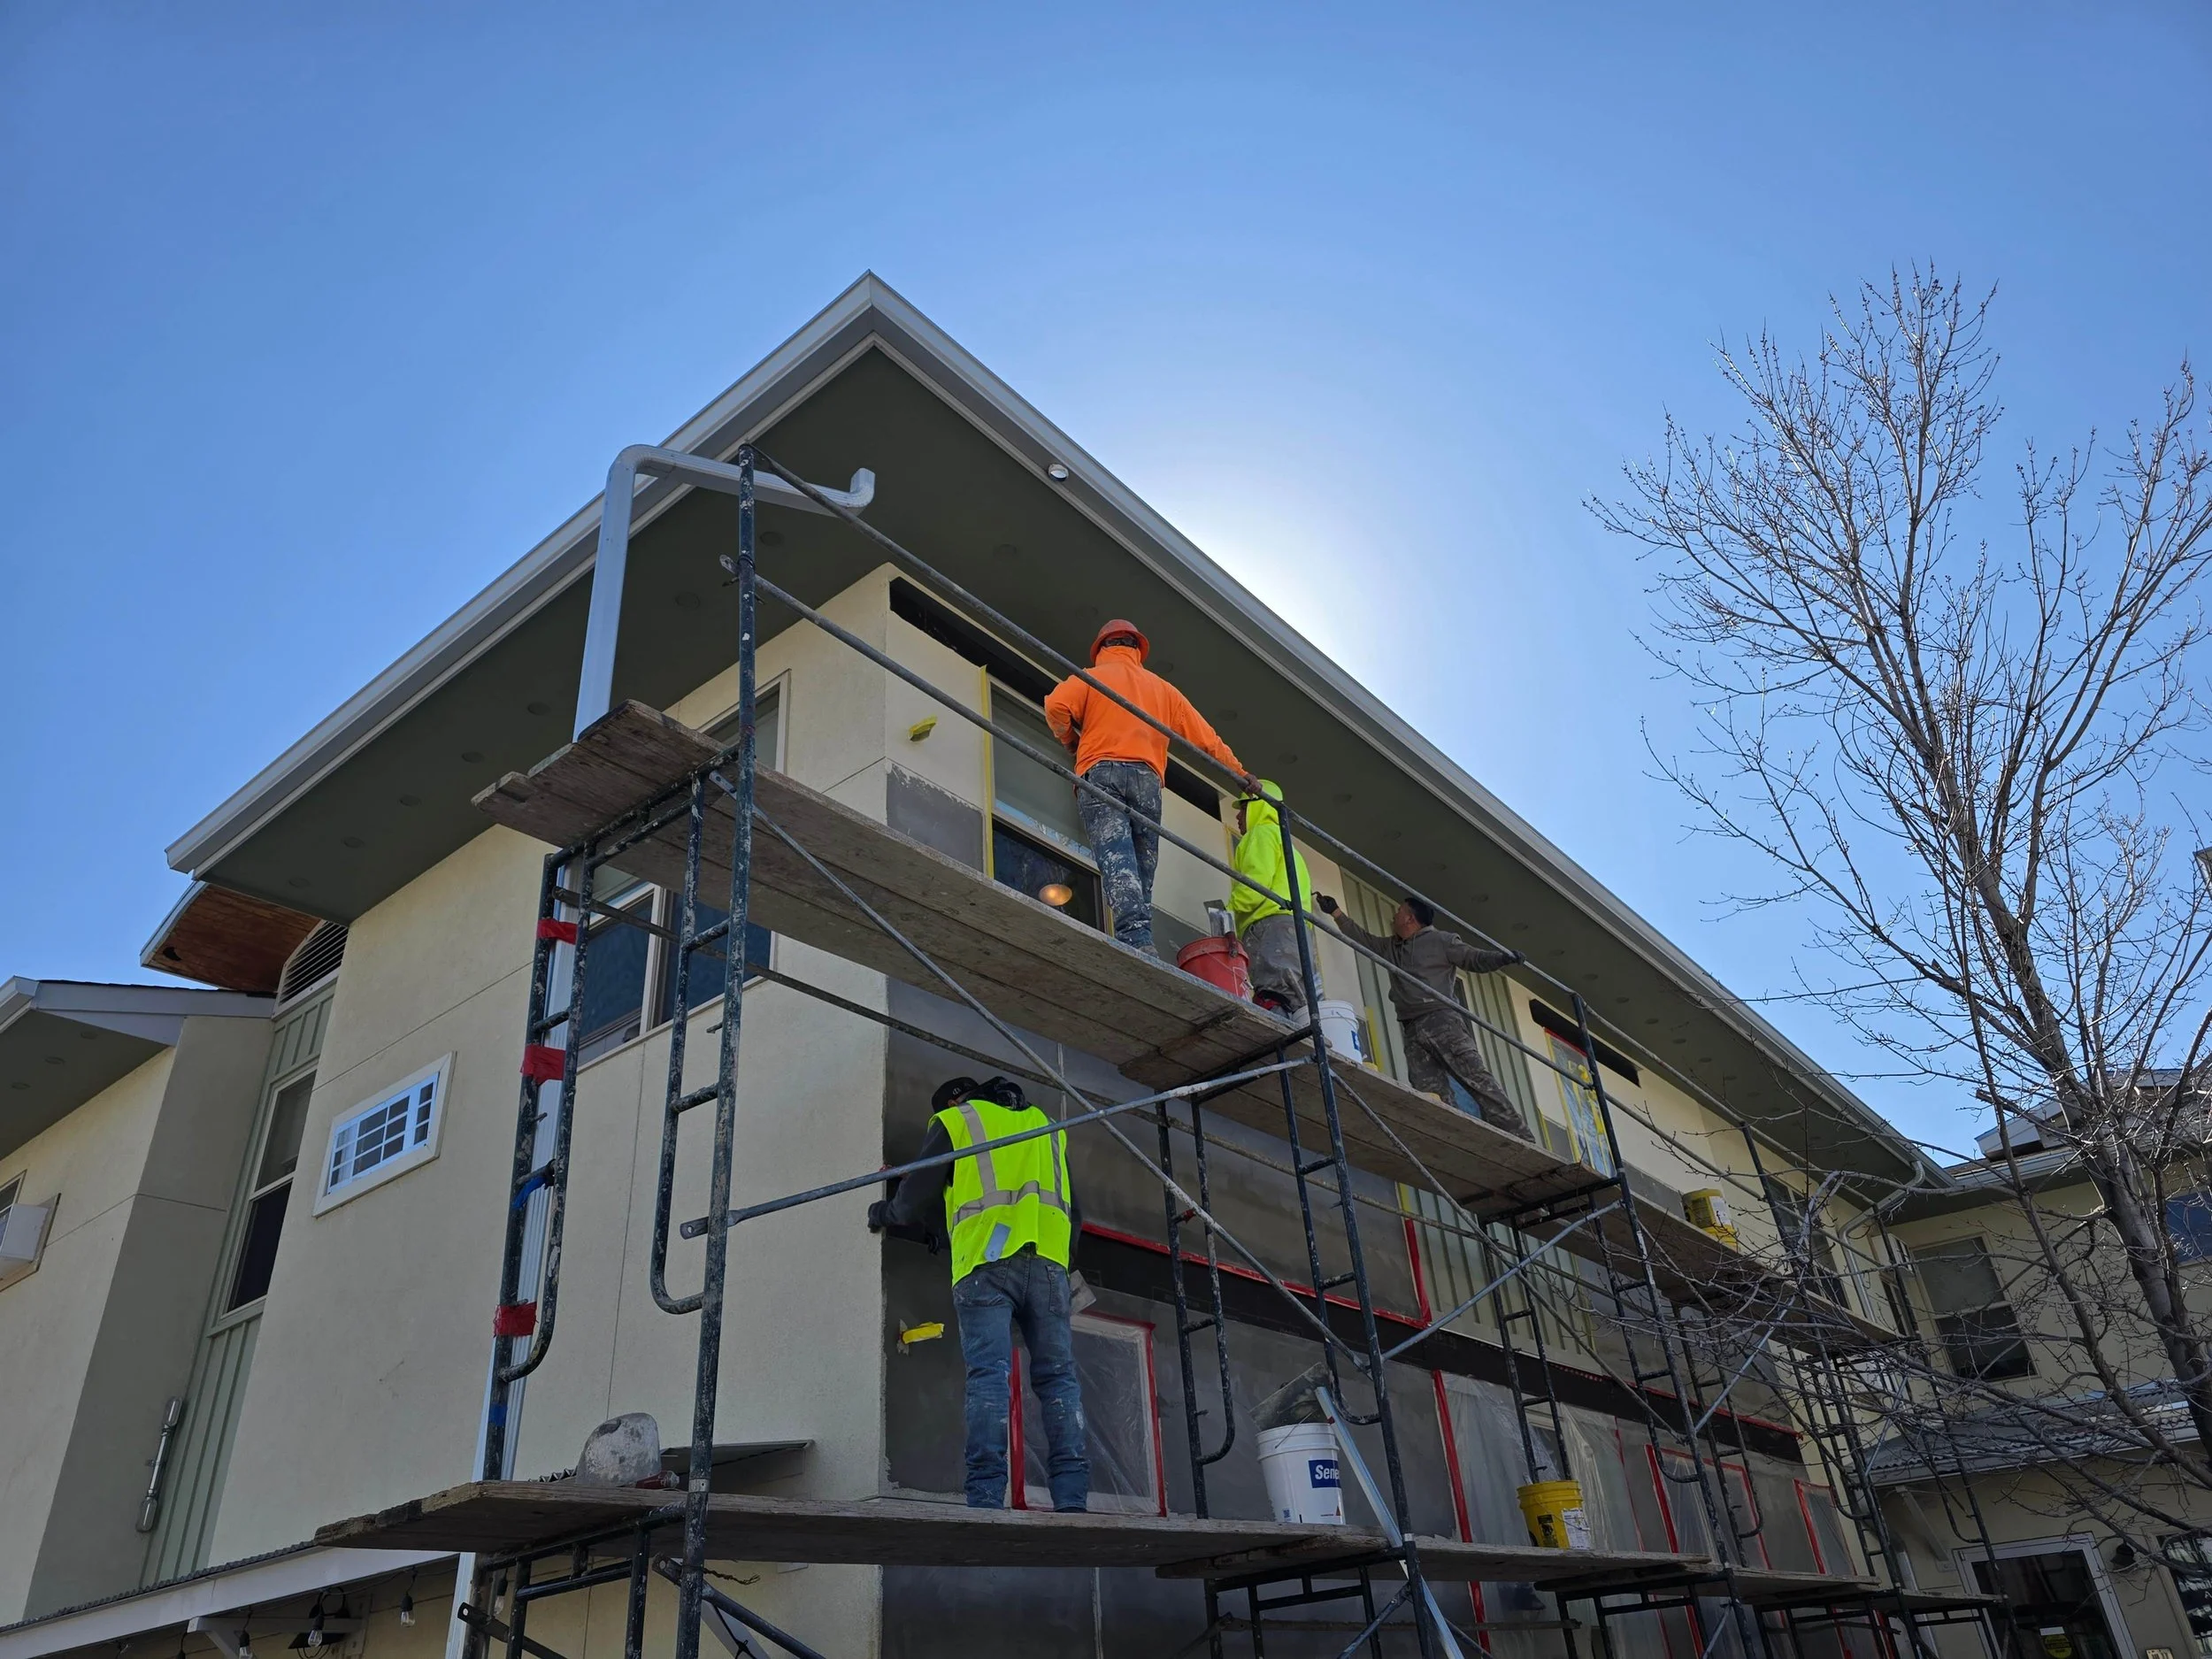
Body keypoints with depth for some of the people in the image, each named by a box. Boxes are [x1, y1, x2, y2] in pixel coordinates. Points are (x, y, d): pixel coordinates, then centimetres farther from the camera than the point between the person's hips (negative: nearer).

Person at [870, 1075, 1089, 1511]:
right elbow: (1074, 1216, 28)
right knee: (1058, 1378, 1)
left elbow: (915, 1202, 12)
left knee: (988, 1376, -9)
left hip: (986, 1262, -3)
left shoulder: (955, 1121, 16)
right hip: (1048, 1261, 3)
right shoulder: (1047, 1127, 30)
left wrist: (881, 1214, 31)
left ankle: (987, 1499, -18)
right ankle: (1072, 1498, -8)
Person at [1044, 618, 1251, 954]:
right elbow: (1207, 739, 21)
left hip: (1100, 774, -3)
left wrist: (1070, 739, 17)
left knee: (1115, 858, -19)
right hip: (1147, 779, 3)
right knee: (1142, 870, 4)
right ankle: (1142, 944, -11)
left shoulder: (1091, 678, 16)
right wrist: (1240, 773, 31)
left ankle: (1136, 940, -38)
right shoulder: (1163, 688, 25)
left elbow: (1056, 706, -3)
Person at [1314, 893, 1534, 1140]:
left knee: (1475, 1078, -16)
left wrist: (1503, 958, -12)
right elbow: (1362, 937, 36)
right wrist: (1335, 912, 36)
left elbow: (1475, 958, 5)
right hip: (1413, 1030, 6)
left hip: (1442, 1020, -6)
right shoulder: (1390, 947, 27)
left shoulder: (1441, 940, 8)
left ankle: (1518, 1137, -18)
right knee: (1431, 1095, -10)